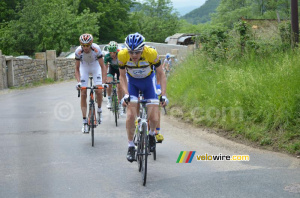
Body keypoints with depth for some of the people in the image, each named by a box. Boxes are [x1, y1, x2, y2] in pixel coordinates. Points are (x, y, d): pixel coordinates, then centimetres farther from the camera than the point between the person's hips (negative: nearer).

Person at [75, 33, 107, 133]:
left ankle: (99, 110, 12)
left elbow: (103, 67, -26)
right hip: (84, 67, 1)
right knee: (83, 94, -9)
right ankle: (84, 122, -6)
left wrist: (103, 82, -35)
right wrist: (78, 82, -32)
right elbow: (77, 69, -19)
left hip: (95, 66, -1)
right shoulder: (78, 51, -28)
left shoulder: (96, 49, -32)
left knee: (99, 91, -18)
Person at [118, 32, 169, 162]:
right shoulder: (122, 55, -28)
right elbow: (122, 76, -11)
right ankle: (131, 147, 2)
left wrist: (163, 95, -26)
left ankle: (151, 134, 27)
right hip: (132, 82, 0)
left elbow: (161, 75, -18)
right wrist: (126, 94, -24)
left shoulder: (151, 54, -32)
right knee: (131, 115, -15)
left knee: (153, 118, -6)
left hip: (148, 81, 0)